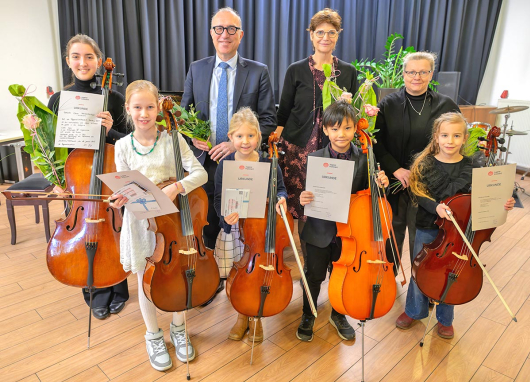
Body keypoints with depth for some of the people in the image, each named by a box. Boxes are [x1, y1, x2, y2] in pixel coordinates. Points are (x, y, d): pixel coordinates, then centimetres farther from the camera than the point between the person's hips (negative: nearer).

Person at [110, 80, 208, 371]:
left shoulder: (172, 139, -8)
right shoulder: (123, 146, -3)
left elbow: (200, 173, -14)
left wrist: (176, 187, -31)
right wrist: (120, 199, -22)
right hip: (140, 222, 1)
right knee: (146, 281, 12)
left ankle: (178, 330, 39)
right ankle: (154, 336, 36)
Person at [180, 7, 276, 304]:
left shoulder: (258, 72, -1)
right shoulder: (196, 69, 8)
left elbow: (269, 119, -5)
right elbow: (184, 112, 14)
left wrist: (236, 143, -16)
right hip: (206, 160, 3)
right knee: (207, 225, 14)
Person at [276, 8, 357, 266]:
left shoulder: (348, 72, 7)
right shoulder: (296, 71, 2)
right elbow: (284, 113, 4)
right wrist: (277, 145, -3)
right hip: (300, 149, -1)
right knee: (304, 205, 3)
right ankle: (309, 259, 23)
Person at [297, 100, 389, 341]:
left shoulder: (363, 158, -6)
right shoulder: (315, 159, -10)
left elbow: (366, 194, 0)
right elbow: (309, 193, -9)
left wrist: (381, 184, -19)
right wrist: (303, 199, -30)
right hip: (320, 231, -1)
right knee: (315, 276, 14)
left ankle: (338, 315, 45)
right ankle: (308, 316, 39)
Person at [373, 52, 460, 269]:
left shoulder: (446, 106, 3)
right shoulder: (388, 104, 2)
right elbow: (376, 142, -4)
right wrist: (395, 169, -15)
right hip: (394, 183, 0)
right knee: (392, 236, 14)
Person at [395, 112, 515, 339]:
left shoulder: (471, 167, -7)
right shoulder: (425, 164, -8)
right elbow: (419, 194, -9)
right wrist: (435, 206, -26)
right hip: (427, 229, 0)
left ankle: (445, 319, 38)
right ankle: (413, 311, 39)